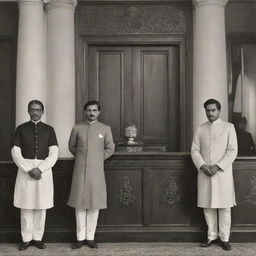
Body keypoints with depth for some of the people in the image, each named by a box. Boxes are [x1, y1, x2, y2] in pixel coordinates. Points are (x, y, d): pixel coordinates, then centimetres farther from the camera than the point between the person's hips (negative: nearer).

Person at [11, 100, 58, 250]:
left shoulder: (49, 130, 6)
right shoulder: (21, 129, 5)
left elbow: (54, 154, 0)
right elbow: (16, 153, 0)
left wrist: (40, 169, -12)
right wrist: (29, 170, -11)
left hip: (44, 170, 0)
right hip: (25, 169, 0)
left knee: (41, 206, 3)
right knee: (26, 207, 1)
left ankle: (38, 238, 14)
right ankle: (26, 239, 12)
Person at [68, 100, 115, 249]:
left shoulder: (105, 129, 4)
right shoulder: (77, 128, 5)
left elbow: (110, 148, 12)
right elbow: (72, 146, 19)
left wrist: (99, 158, 9)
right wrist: (81, 157, 13)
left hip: (96, 171, 0)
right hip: (80, 171, 0)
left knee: (95, 205, 2)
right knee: (79, 204, 2)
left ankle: (90, 237, 11)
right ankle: (80, 237, 11)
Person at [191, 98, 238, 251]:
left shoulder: (229, 127, 1)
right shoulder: (200, 129, 9)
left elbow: (232, 151, -6)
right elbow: (195, 150, 5)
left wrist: (218, 167, -15)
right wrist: (202, 166, -12)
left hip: (223, 173, -2)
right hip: (204, 173, 3)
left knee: (224, 207, 1)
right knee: (208, 206, 6)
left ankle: (224, 238, 11)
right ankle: (212, 236, 18)